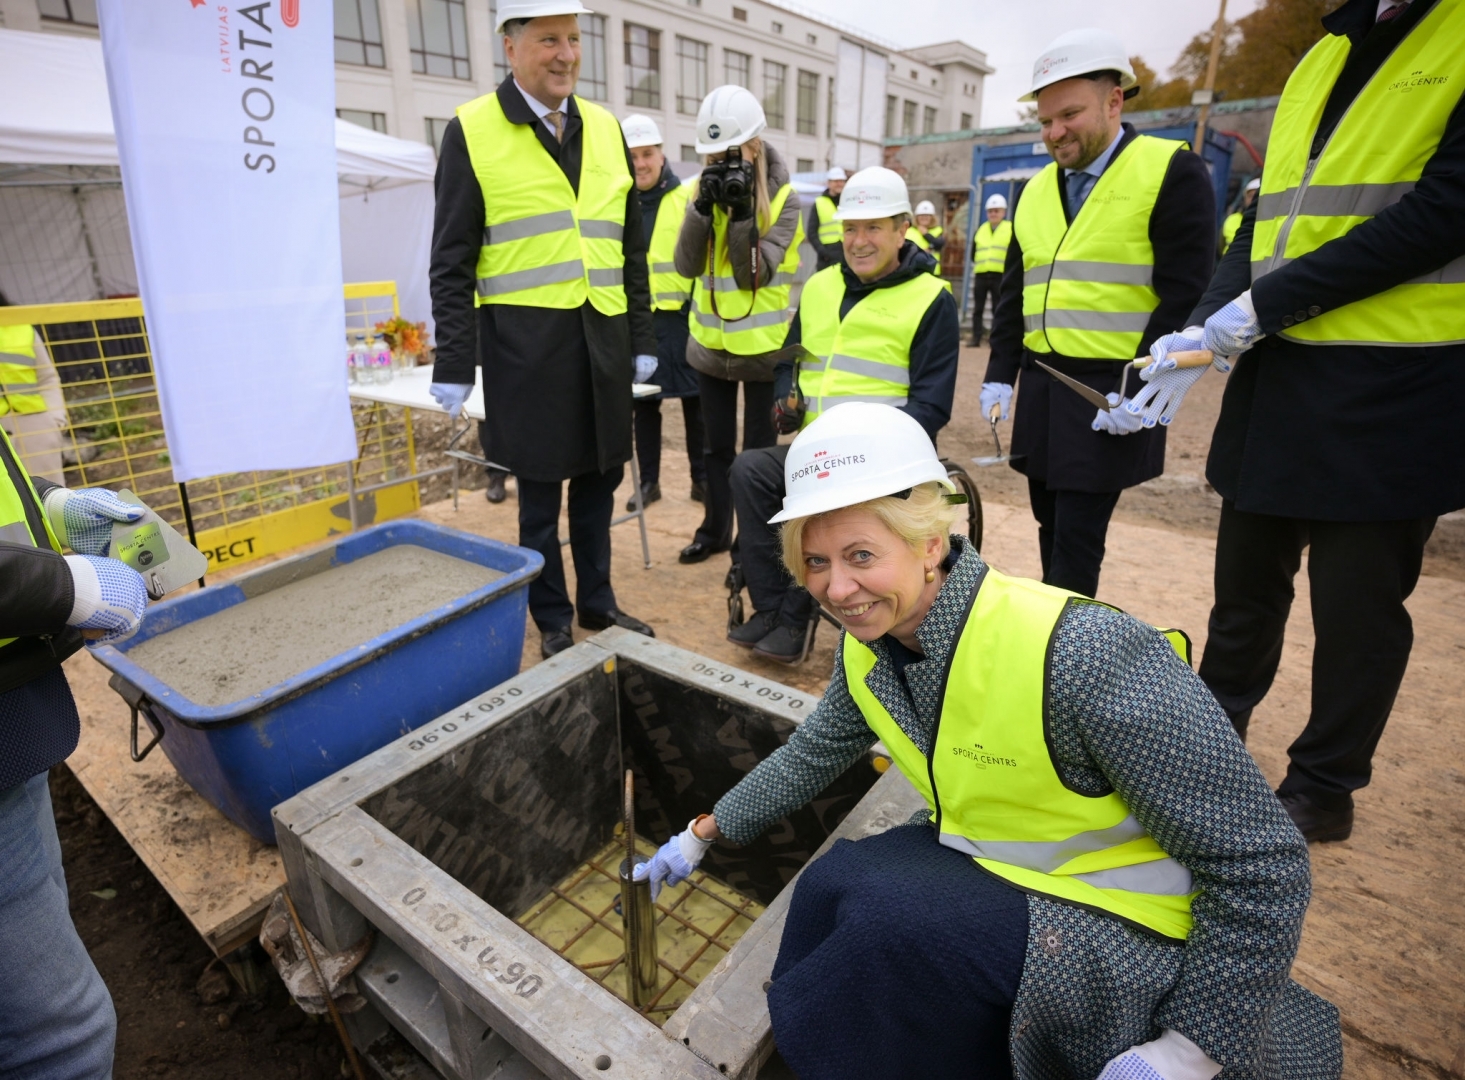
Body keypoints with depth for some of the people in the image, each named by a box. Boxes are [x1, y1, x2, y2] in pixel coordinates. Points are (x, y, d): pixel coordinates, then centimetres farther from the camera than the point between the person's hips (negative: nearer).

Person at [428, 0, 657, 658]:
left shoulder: (605, 128, 13)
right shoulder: (472, 131, 0)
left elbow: (632, 248, 16)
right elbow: (452, 262, -2)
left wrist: (643, 339, 11)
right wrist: (454, 365, -8)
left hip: (603, 340, 4)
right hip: (526, 344, -4)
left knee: (599, 480, 12)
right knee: (540, 493, 6)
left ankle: (597, 601, 31)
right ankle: (553, 620, 23)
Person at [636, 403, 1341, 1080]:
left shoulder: (1080, 655, -33)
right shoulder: (868, 646, -8)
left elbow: (1261, 862, -23)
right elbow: (813, 755, 10)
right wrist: (701, 835, 15)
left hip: (1121, 928, -6)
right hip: (985, 866, 7)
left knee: (885, 916, -27)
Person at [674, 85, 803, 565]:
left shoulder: (782, 198, -8)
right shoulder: (703, 190, 3)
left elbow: (755, 274, -17)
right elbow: (687, 266, -8)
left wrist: (741, 211, -24)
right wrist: (704, 207, -19)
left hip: (763, 344, -4)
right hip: (711, 341, 4)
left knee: (759, 448, 5)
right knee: (717, 445, 14)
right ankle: (715, 529, 29)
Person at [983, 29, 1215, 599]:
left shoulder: (1172, 171, -5)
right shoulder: (1035, 190, 13)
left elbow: (1184, 294, -11)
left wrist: (1140, 393, -17)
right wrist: (1000, 374, 8)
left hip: (1110, 391, -6)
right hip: (1041, 383, 6)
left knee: (1078, 536, -5)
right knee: (1051, 523, 13)